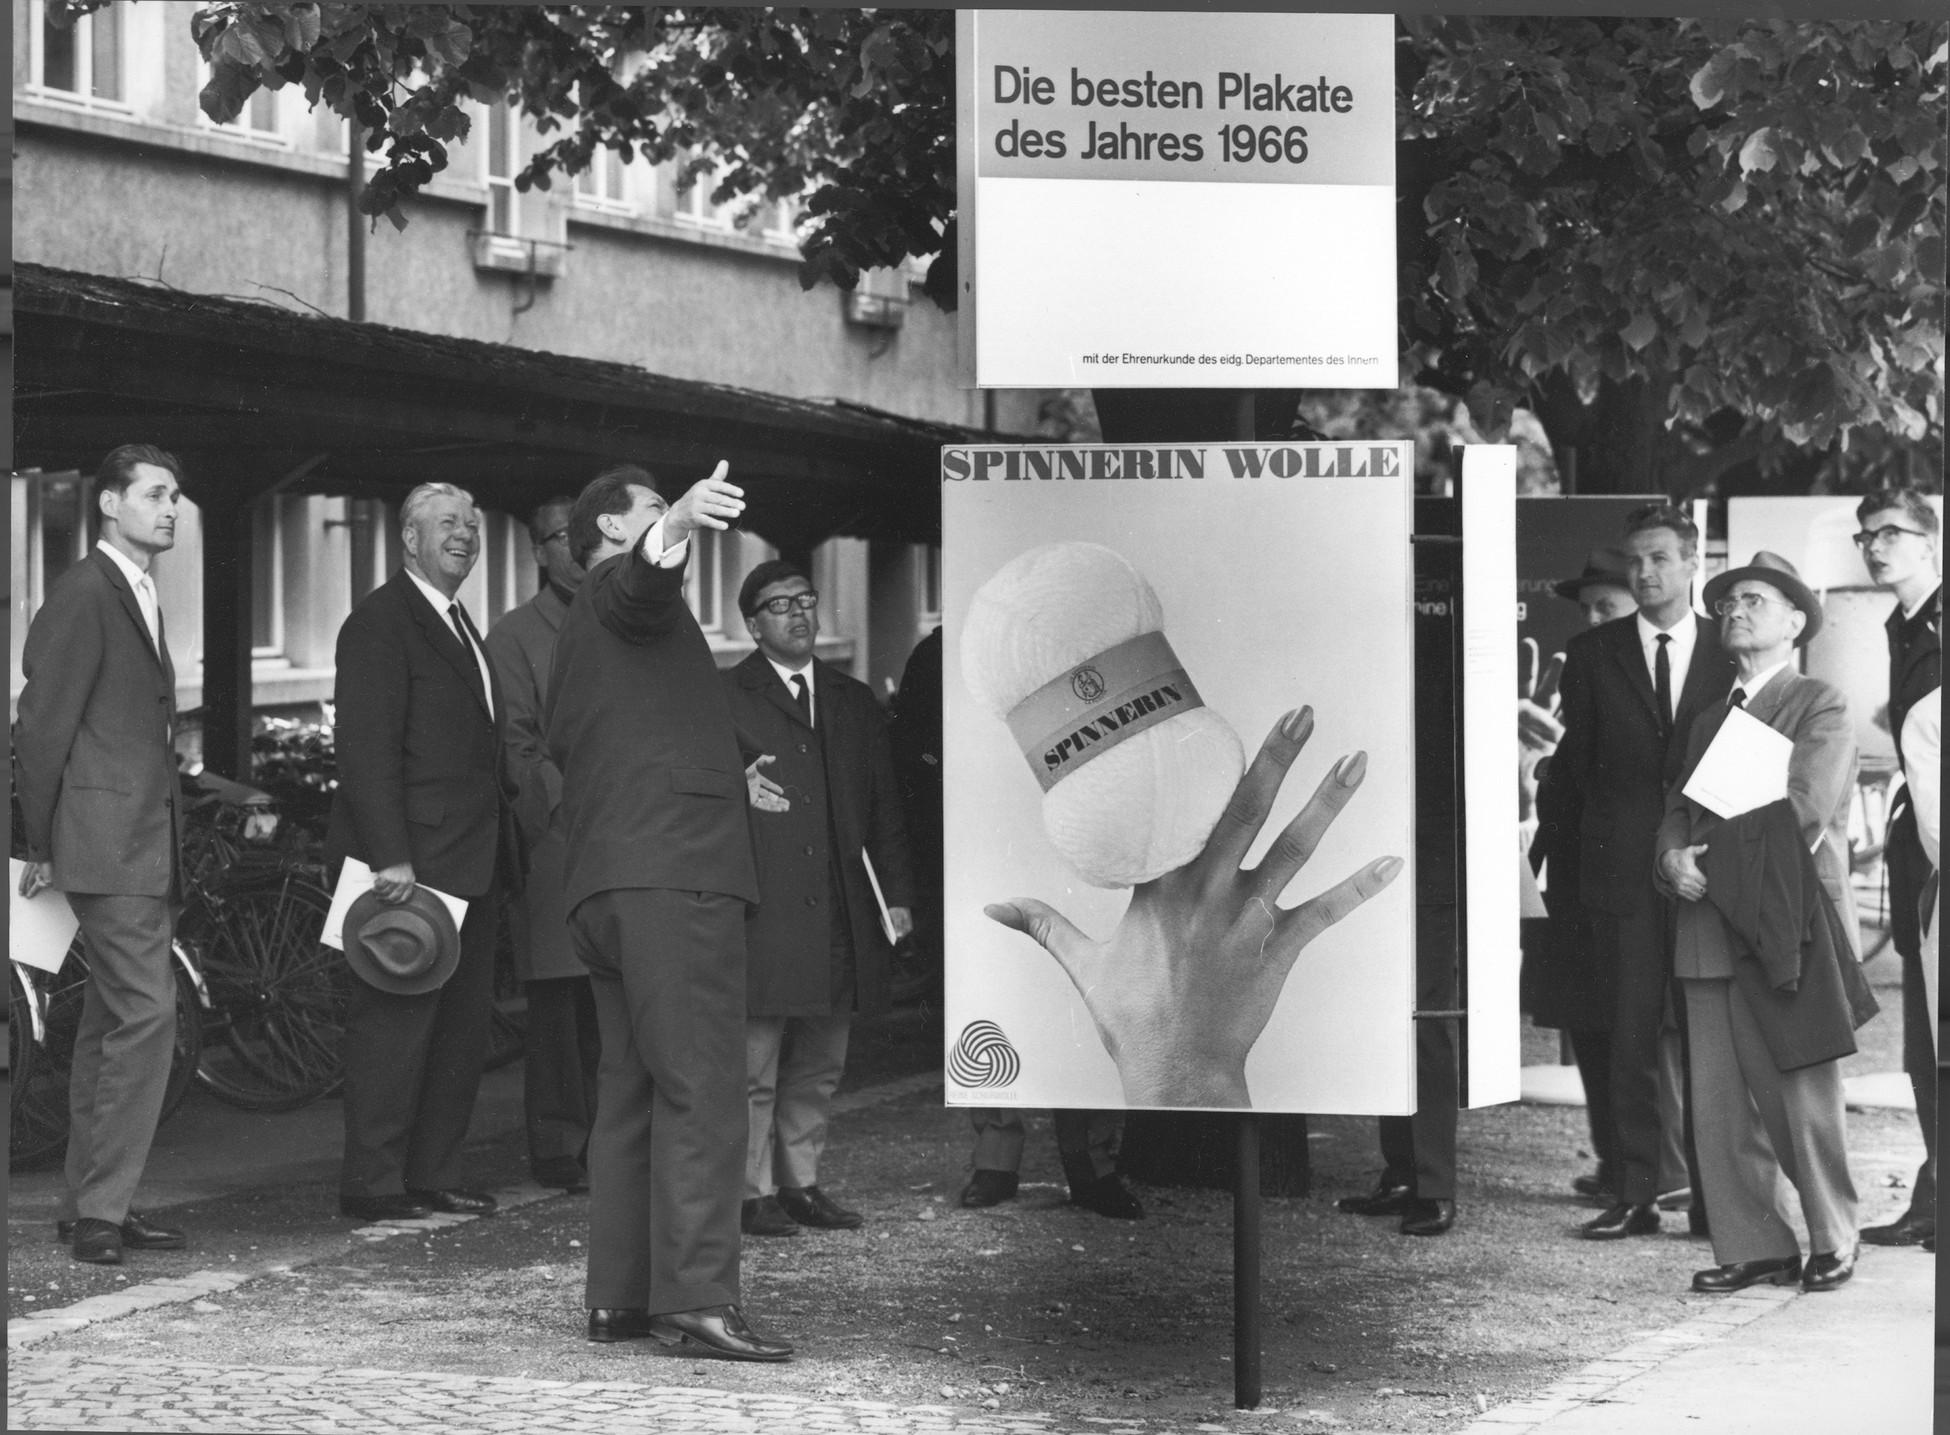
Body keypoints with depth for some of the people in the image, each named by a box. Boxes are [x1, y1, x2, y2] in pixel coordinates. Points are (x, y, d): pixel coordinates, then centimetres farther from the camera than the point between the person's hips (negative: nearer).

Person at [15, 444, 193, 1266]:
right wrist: (42, 846, -11)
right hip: (106, 839, -10)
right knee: (146, 1014, -14)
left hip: (145, 844, 10)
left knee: (111, 1025, 11)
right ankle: (102, 1208, -12)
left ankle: (89, 1206, 16)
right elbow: (43, 723, -11)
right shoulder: (84, 593, -9)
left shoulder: (138, 598, 20)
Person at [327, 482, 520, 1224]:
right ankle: (372, 1185, -1)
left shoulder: (460, 628, 20)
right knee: (395, 1022, -5)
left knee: (463, 1025, 10)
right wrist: (390, 857, -22)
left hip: (473, 864, 9)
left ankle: (434, 1175, 17)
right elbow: (366, 750, -16)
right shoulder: (380, 621, -9)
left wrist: (504, 841, 13)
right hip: (413, 865, -9)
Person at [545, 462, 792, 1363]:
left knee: (631, 1089, 10)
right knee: (701, 1088, -15)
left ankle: (618, 1297, 9)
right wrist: (675, 528, -47)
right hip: (674, 870, -10)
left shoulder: (576, 639, 30)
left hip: (604, 884, 10)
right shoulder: (620, 585, 1)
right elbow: (644, 579, -25)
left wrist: (725, 778, 53)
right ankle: (696, 1296, -22)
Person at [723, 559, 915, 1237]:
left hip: (838, 921, 5)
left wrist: (897, 895, 11)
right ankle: (752, 1191, 3)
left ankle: (802, 1182, 17)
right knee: (753, 1069, -3)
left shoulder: (855, 702, 18)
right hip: (761, 917, -5)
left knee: (818, 1070, 9)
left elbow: (884, 807, 18)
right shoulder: (723, 699, 2)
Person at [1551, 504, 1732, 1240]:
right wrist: (1606, 827, 6)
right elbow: (1574, 760, 13)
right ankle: (1634, 1197, 1)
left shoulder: (1730, 652, 6)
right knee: (1633, 1034, -1)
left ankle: (1713, 1198, 4)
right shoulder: (1592, 653, 8)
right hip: (1625, 868, 0)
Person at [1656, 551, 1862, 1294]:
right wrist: (1674, 857, -5)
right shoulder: (1709, 718, 23)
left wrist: (1714, 858, -9)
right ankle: (1753, 1247, 8)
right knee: (1718, 1104, 1)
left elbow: (1804, 810, -11)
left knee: (1805, 1100, -3)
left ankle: (1832, 1244, 11)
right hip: (1711, 928, 6)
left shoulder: (1821, 709, 1)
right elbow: (1679, 808, 18)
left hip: (1791, 926, -6)